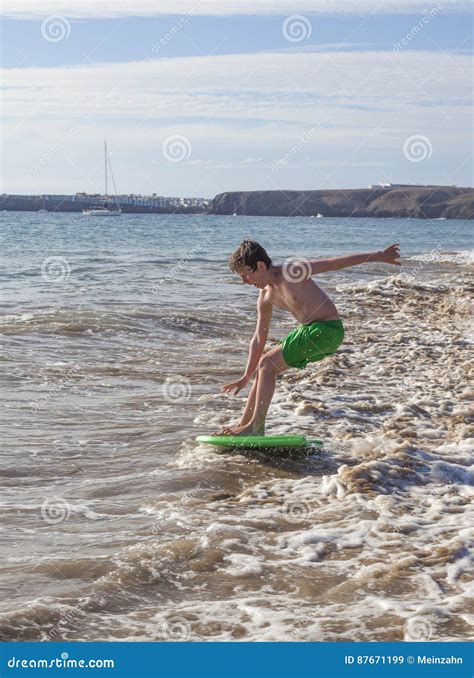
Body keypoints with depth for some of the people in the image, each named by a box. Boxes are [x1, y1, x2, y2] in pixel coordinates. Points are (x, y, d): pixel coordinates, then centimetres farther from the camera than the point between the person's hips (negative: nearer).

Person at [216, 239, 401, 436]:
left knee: (268, 364, -11)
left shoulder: (291, 271, -16)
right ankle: (244, 425, 19)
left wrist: (379, 256, -20)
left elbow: (336, 262, -17)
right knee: (264, 365, 12)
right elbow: (259, 339, 15)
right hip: (310, 331, 9)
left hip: (328, 329, -9)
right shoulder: (266, 297, 8)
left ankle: (256, 427, -7)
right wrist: (246, 377, 17)